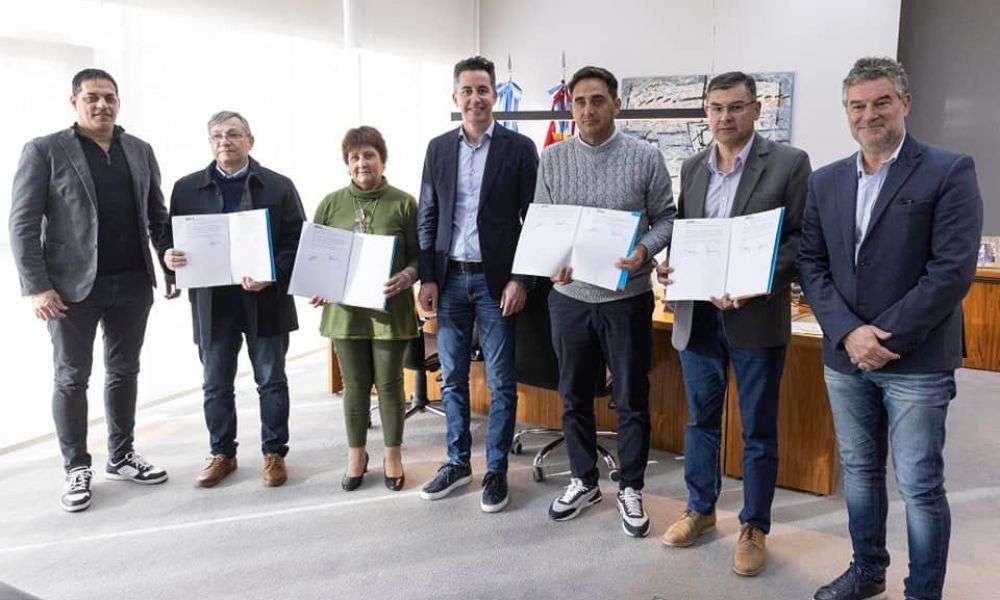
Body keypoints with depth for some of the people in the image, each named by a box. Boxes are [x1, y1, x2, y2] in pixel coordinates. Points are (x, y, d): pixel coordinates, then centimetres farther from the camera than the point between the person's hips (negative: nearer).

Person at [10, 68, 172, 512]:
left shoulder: (140, 151, 10)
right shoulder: (45, 151, -2)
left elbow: (157, 216, 15)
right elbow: (23, 225, -6)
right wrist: (37, 287, -13)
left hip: (133, 284, 4)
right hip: (73, 286, -4)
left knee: (124, 373, 13)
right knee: (72, 378, 6)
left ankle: (121, 458, 27)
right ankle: (76, 469, 20)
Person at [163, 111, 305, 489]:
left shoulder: (279, 186, 1)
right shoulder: (187, 188, 8)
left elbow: (296, 243, -3)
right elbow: (174, 240, 11)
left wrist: (271, 275, -18)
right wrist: (170, 257, -12)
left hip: (265, 301, -2)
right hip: (212, 304, 2)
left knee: (271, 382, 8)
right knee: (216, 386, 11)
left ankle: (274, 453, 22)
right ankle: (222, 453, 27)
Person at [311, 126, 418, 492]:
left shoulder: (403, 204, -1)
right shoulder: (331, 204, 6)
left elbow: (419, 255, -1)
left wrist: (406, 277, -20)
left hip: (390, 310, -2)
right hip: (345, 310, 2)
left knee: (389, 383, 8)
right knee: (355, 386, 12)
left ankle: (393, 454, 26)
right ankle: (356, 455, 29)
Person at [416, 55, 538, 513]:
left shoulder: (519, 148, -2)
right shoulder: (438, 148, 8)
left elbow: (532, 218, -3)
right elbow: (427, 217, 8)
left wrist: (520, 279, -10)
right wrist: (427, 278, 1)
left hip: (497, 280, -3)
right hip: (449, 278, 4)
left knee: (500, 381, 4)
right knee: (452, 377, 11)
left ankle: (496, 470, 18)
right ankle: (457, 462, 26)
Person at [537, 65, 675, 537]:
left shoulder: (645, 158, -3)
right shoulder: (552, 159, 4)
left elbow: (665, 218, 1)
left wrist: (644, 251, -18)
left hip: (627, 298, -2)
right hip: (569, 295, 3)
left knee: (631, 400, 7)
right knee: (574, 396, 13)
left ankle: (630, 489, 25)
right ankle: (583, 481, 32)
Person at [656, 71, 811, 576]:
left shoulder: (789, 163, -5)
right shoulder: (692, 167, 9)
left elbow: (802, 238, -8)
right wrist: (668, 265, -4)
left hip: (755, 317, -4)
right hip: (697, 314, 4)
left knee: (758, 430, 9)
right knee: (700, 419, 16)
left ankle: (754, 526, 26)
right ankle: (700, 509, 34)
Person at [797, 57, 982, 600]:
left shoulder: (949, 171, -6)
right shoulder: (825, 182, 8)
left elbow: (953, 268, -14)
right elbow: (811, 264, 3)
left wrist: (887, 337, -16)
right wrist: (848, 332, -11)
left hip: (917, 361, -5)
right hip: (845, 357, 5)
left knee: (920, 486, 4)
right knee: (859, 470, 17)